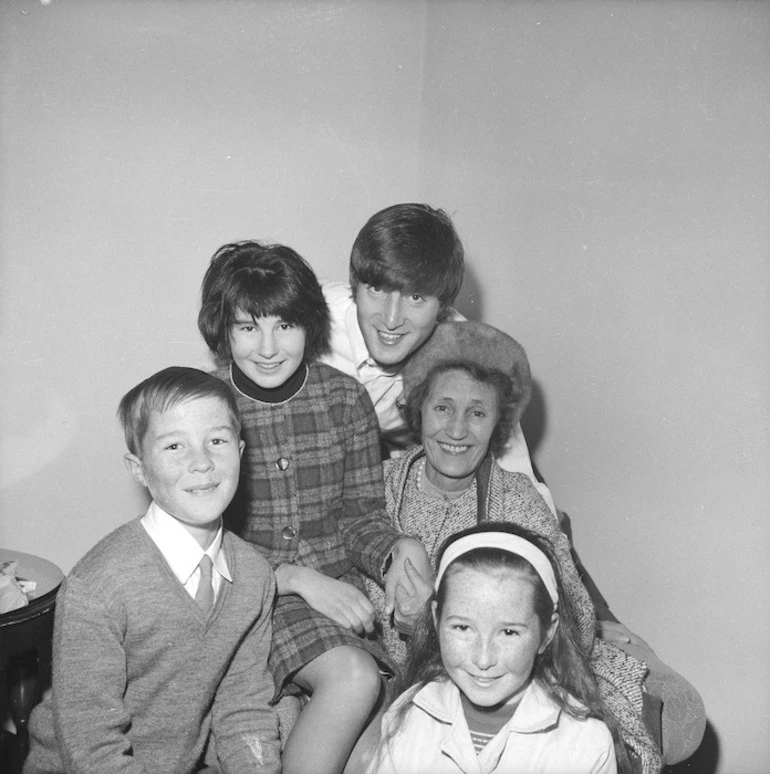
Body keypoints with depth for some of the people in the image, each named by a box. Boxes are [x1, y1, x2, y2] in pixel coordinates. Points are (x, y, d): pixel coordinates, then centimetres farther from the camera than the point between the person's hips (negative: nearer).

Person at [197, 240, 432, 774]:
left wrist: (398, 550, -18)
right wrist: (297, 578, -19)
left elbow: (362, 514, 5)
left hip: (341, 588, 3)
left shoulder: (346, 398, -1)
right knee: (354, 676, -27)